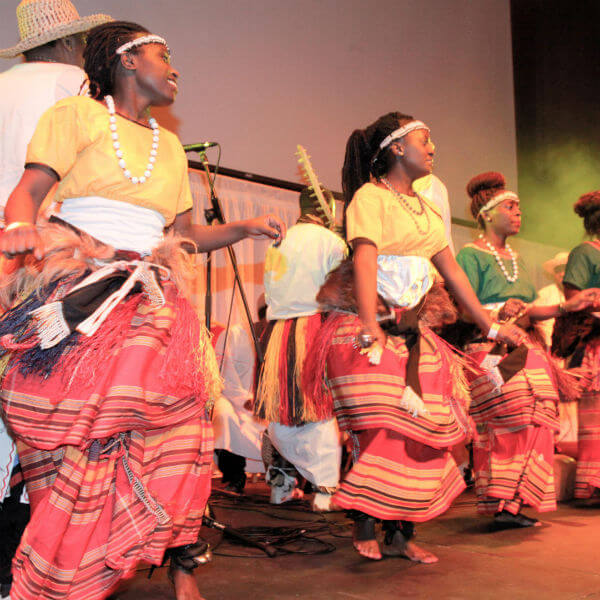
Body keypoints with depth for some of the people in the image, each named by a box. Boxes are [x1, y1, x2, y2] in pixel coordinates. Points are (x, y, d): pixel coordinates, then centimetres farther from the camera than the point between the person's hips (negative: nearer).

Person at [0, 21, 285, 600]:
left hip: (151, 302, 4)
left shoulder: (170, 147, 23)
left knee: (171, 419, -10)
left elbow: (188, 235, 22)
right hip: (79, 294, -4)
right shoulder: (78, 114, 8)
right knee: (74, 428, -12)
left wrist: (247, 227, 9)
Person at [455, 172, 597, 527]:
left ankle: (515, 505, 1)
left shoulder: (516, 258, 25)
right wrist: (497, 313, -23)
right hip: (489, 350, -7)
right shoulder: (472, 255, 1)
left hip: (525, 350, 7)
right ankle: (504, 505, -11)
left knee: (533, 423, -3)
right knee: (512, 422, -18)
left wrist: (567, 307, 12)